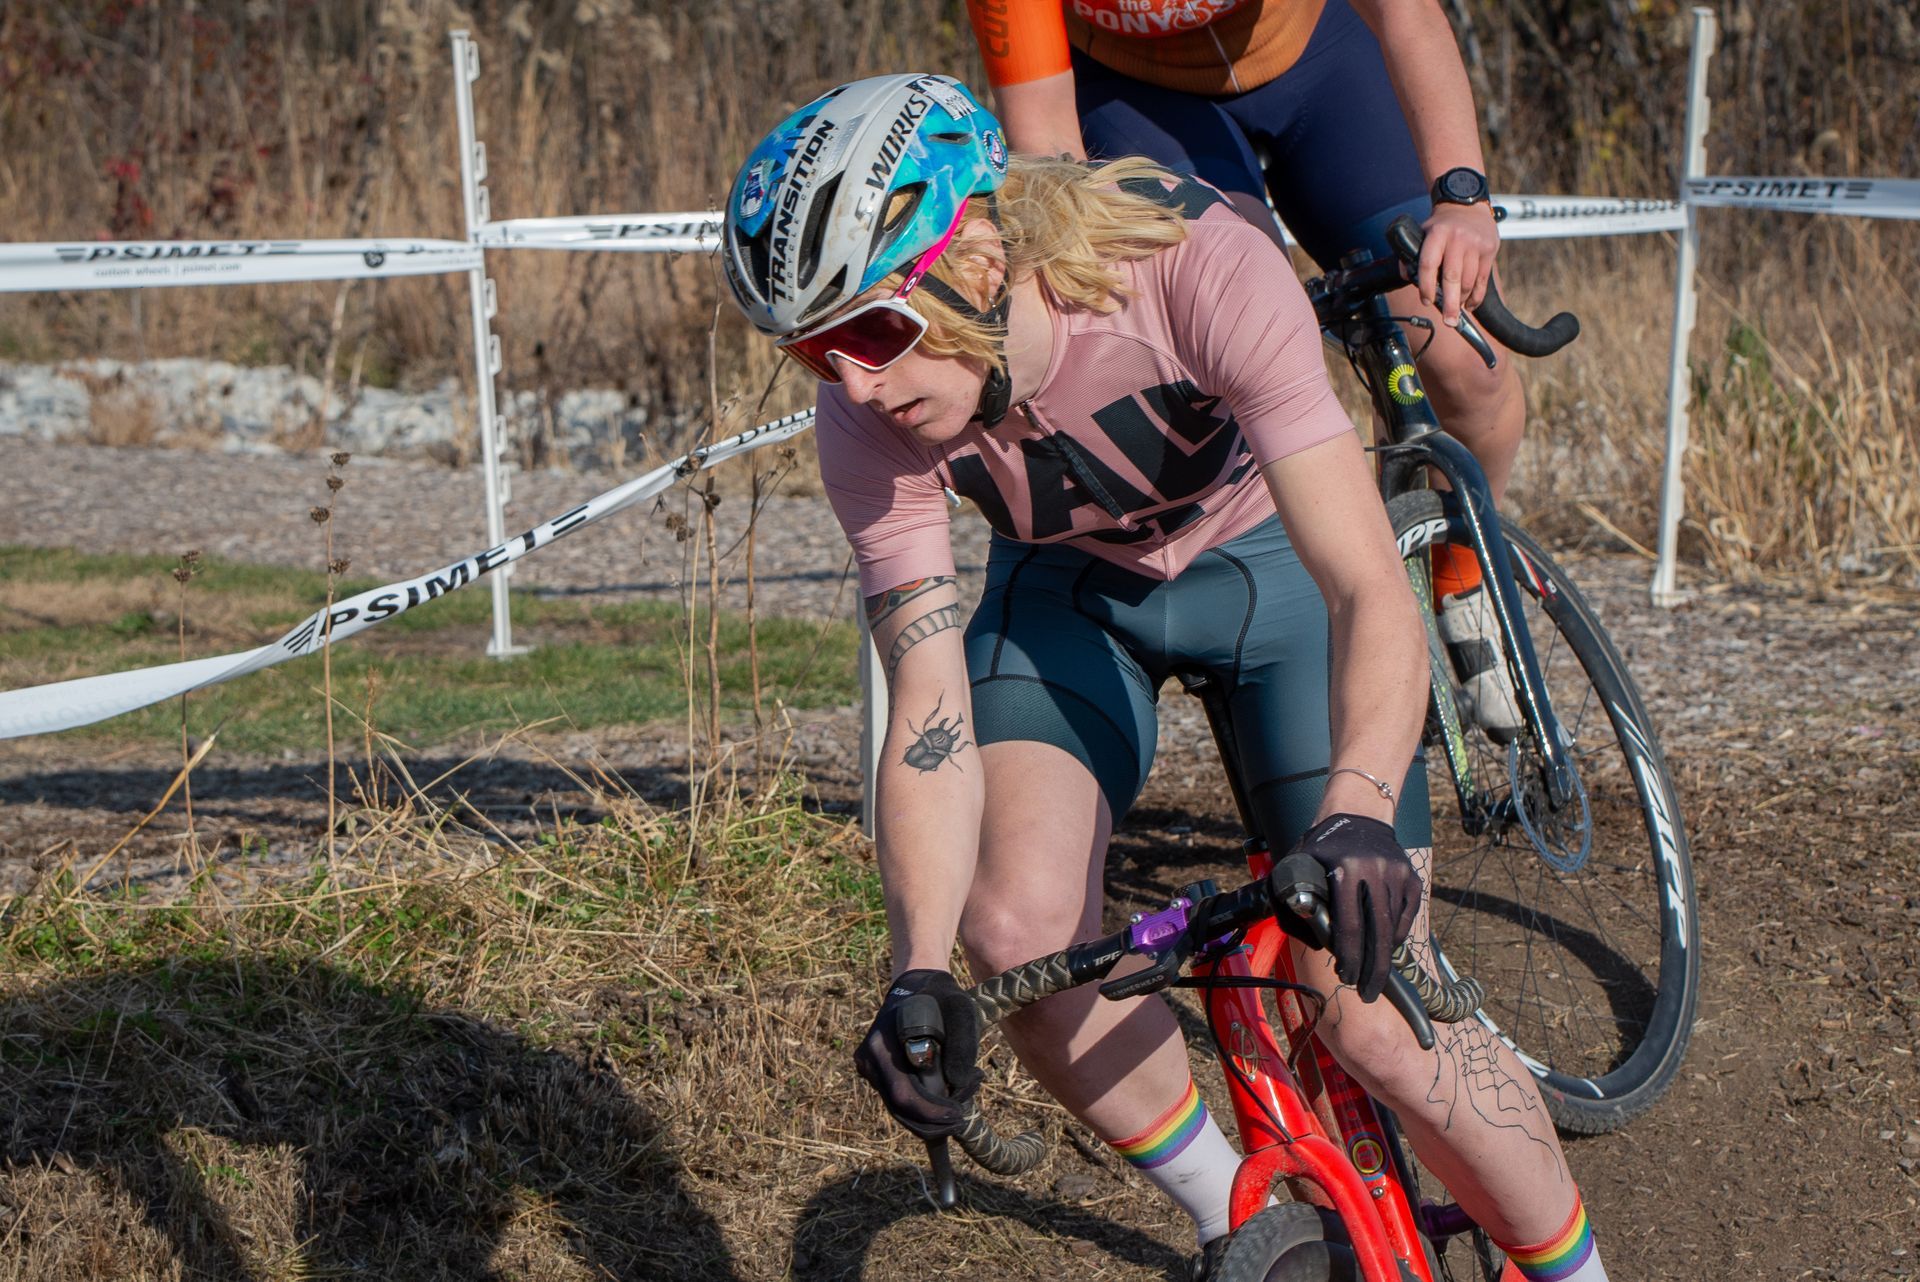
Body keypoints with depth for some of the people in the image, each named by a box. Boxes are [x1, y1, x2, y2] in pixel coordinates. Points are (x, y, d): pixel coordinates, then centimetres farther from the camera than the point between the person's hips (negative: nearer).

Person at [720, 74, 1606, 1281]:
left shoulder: (1197, 267, -38)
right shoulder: (871, 426, -27)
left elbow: (1372, 593, -42)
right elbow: (929, 720, -26)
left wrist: (1358, 814, -59)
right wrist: (921, 973, -40)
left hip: (1276, 558, -3)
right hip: (1071, 589, 3)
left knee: (1374, 1021, -12)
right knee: (1021, 931, -23)